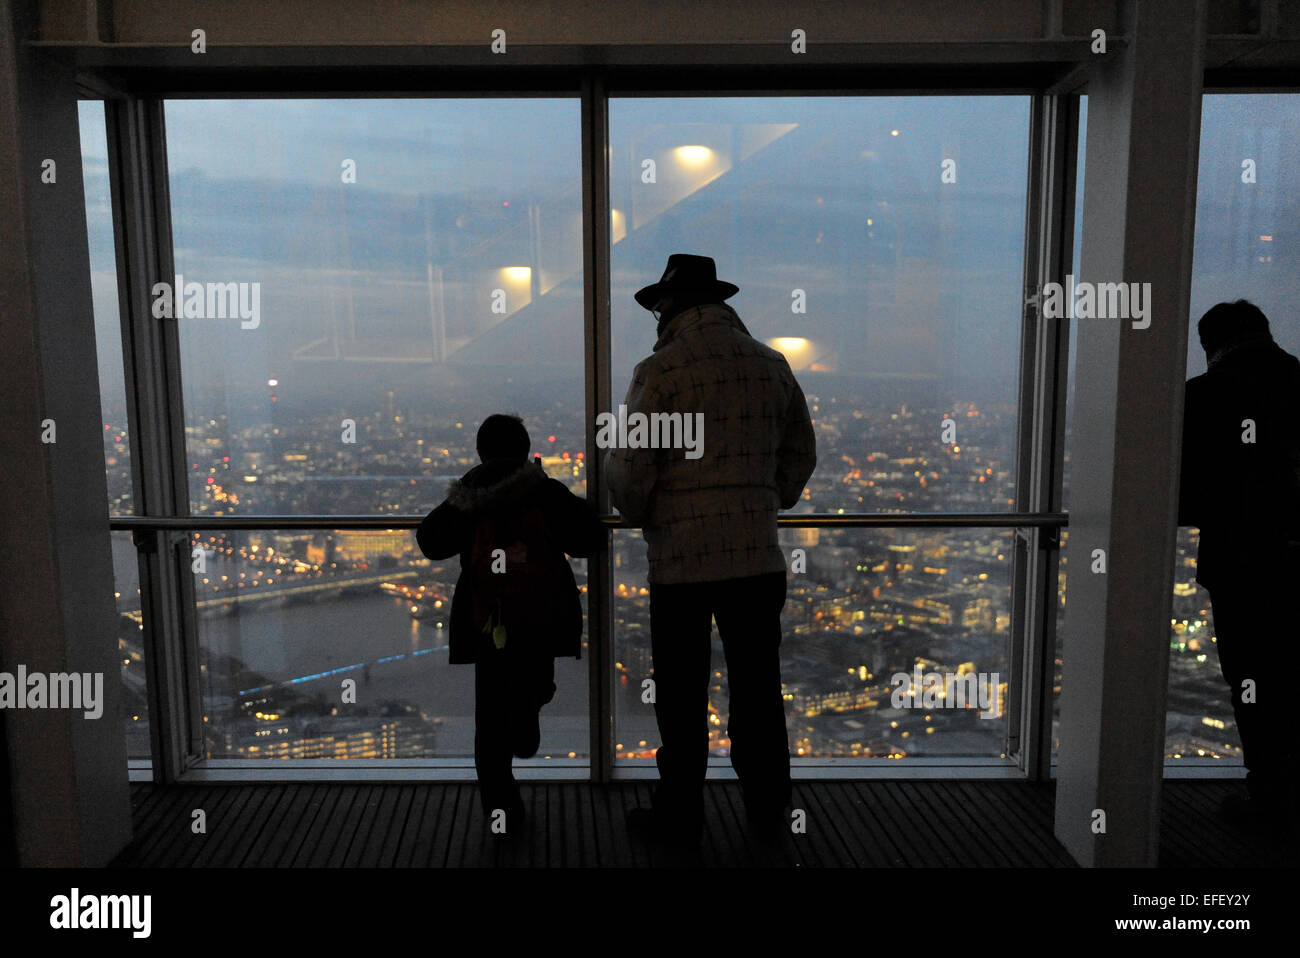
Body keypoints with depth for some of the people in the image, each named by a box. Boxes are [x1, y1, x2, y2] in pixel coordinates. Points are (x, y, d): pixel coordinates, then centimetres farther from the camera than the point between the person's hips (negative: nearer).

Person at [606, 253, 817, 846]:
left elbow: (629, 471, -11)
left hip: (681, 561, -4)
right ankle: (768, 806, 31)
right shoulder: (772, 366, 5)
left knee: (682, 697, 9)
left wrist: (640, 514, 10)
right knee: (757, 686, 16)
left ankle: (679, 818, 23)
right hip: (759, 557, 5)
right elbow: (801, 456, 14)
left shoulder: (660, 371, -11)